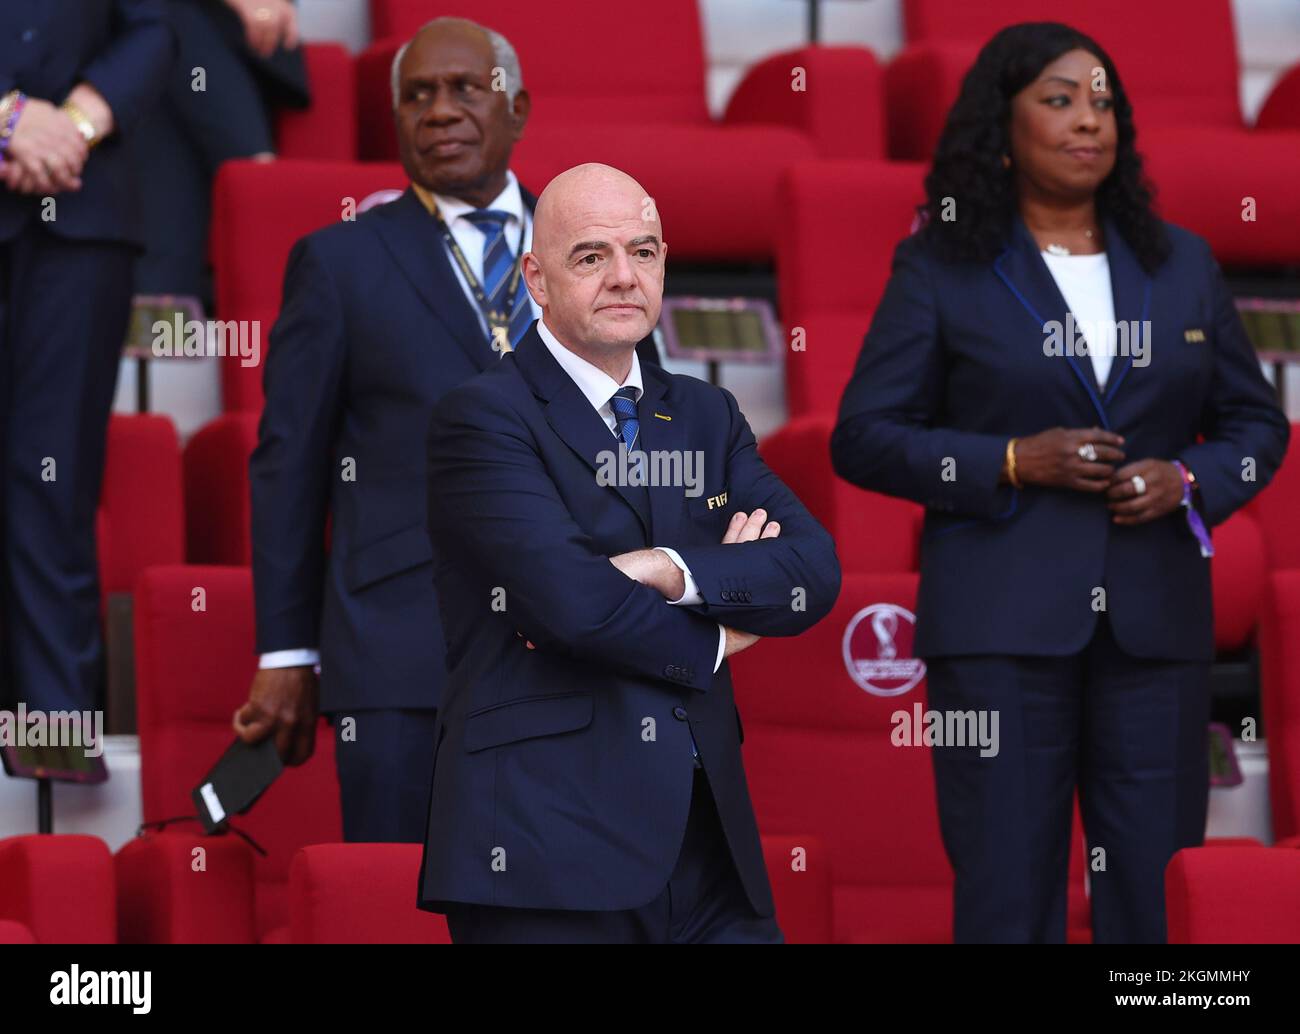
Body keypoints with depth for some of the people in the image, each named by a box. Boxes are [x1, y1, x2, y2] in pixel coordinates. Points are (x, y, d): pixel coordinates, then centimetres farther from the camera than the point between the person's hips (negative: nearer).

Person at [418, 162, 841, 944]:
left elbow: (815, 571, 3)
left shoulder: (707, 418, 17)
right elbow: (570, 598, -16)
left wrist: (671, 573, -13)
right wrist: (713, 640, 0)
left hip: (706, 843, 6)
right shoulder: (483, 419, -3)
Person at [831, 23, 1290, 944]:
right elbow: (863, 437, 2)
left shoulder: (1182, 264, 13)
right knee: (1006, 888, -2)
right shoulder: (940, 269, 4)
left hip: (1155, 621, 3)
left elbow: (1256, 423, 18)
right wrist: (1011, 463, -11)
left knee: (1157, 895, 1)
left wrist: (1189, 481, -4)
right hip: (1002, 622, -3)